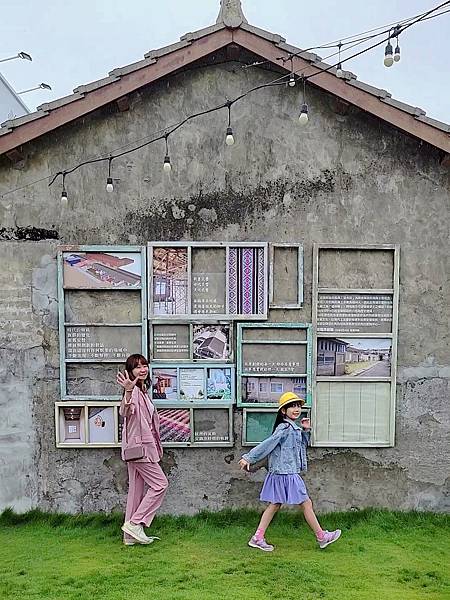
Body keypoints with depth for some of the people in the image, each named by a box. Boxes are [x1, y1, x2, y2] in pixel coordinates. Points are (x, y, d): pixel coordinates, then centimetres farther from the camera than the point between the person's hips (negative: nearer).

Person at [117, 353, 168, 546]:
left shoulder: (142, 391, 16)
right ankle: (135, 523, 1)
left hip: (141, 446, 10)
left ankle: (131, 535, 19)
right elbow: (125, 412, -38)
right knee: (160, 484, -5)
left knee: (136, 489, 12)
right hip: (138, 446, -10)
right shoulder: (133, 391, -16)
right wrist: (128, 393, -54)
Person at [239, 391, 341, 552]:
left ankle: (257, 538, 15)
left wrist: (305, 431, 8)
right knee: (306, 503, 4)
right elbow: (267, 444, -20)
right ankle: (322, 537, 19)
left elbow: (302, 446, 23)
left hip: (281, 473, 10)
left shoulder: (295, 428, 12)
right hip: (286, 474, -10)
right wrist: (248, 458, -19)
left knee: (275, 505, 12)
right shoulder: (285, 428, -18)